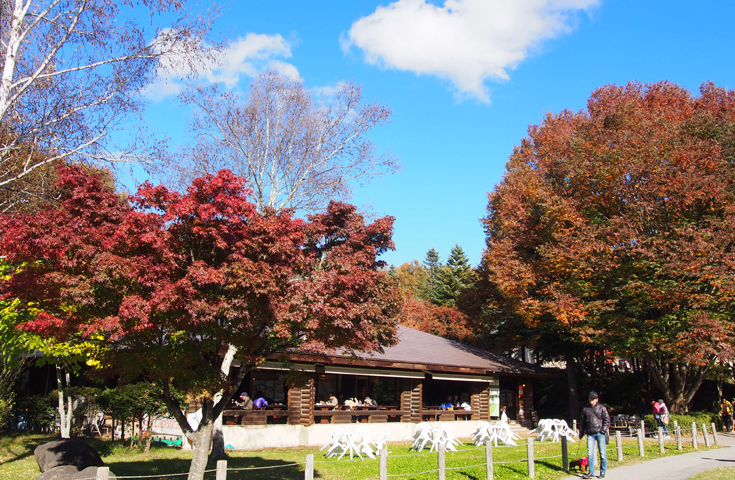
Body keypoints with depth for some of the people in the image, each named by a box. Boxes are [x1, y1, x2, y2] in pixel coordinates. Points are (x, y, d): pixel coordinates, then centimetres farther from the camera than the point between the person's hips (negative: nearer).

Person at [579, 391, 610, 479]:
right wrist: (581, 433, 15)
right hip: (590, 434, 2)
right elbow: (582, 421, 17)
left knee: (603, 453, -1)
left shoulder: (602, 408, 4)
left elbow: (607, 420, 2)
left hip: (600, 433, -2)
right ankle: (591, 472, 4)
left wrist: (604, 430, -9)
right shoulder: (585, 409, 10)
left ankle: (603, 472, 13)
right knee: (590, 454, -3)